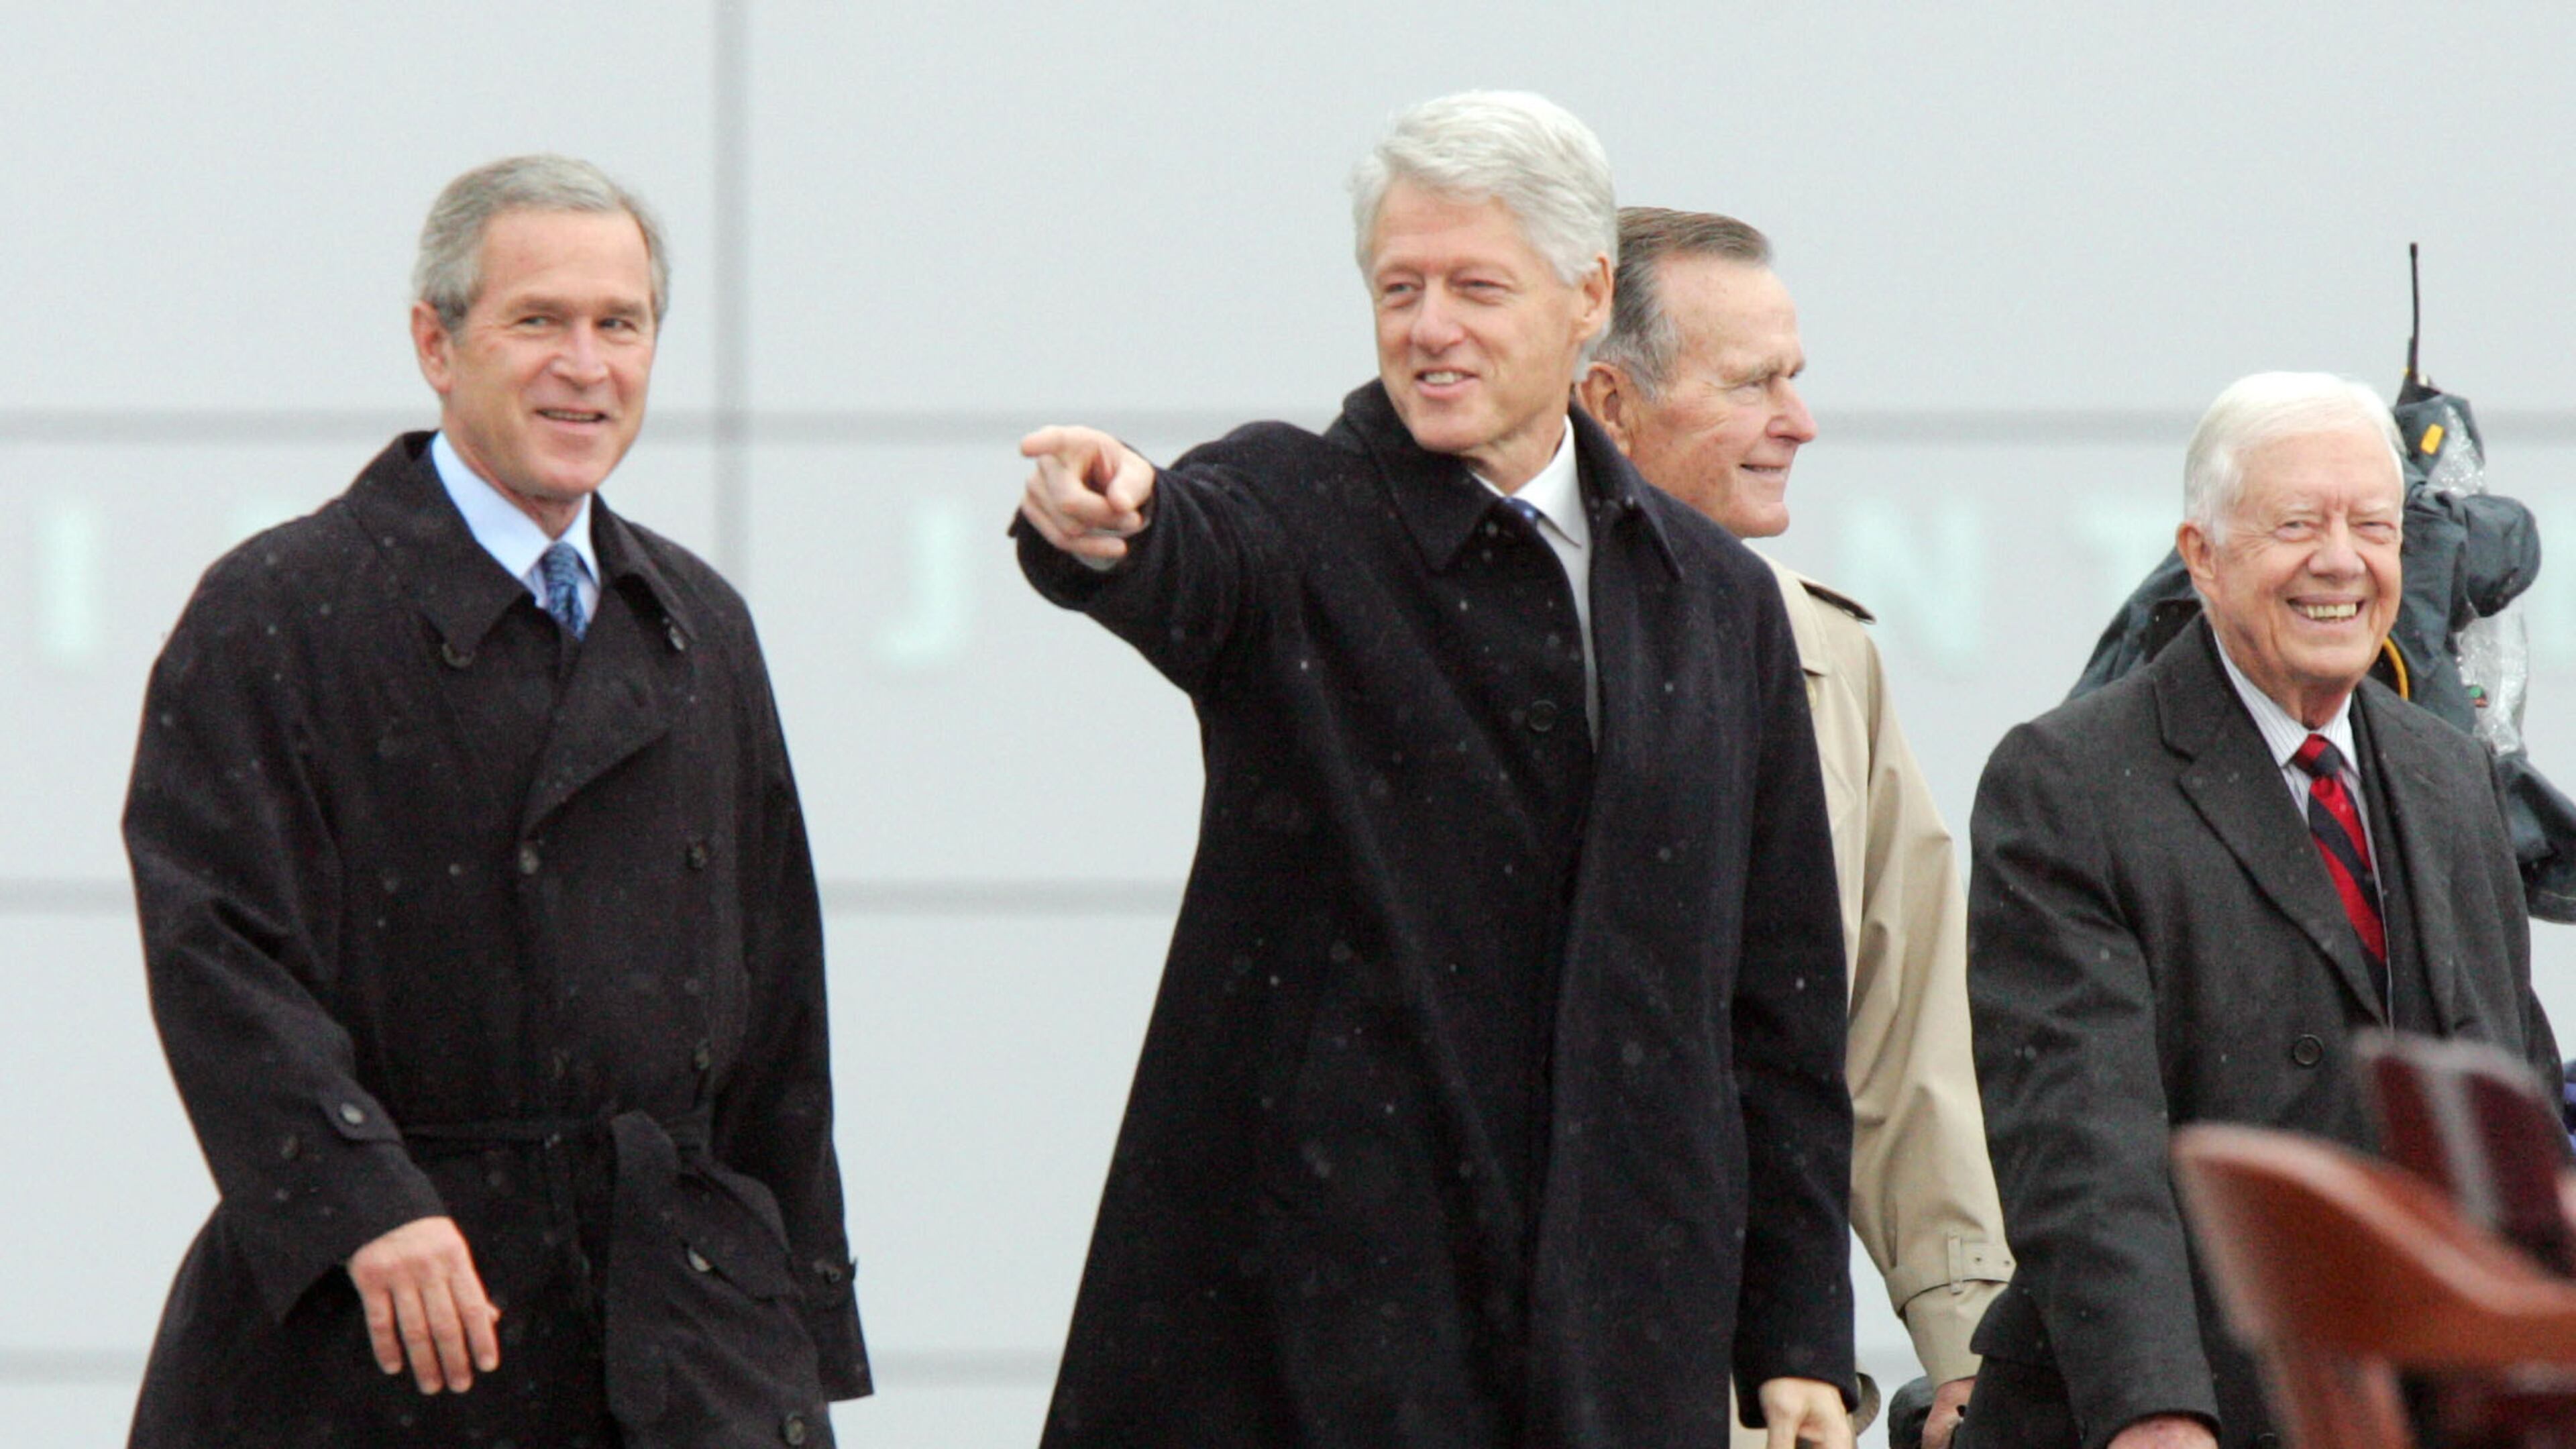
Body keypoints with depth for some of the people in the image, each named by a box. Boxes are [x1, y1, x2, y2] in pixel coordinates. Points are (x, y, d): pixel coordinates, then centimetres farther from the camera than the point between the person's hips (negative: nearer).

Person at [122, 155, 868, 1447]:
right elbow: (218, 952, -12)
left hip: (674, 1312, 4)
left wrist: (801, 1317, 15)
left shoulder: (700, 631, 17)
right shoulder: (278, 615, -2)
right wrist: (366, 1203, -25)